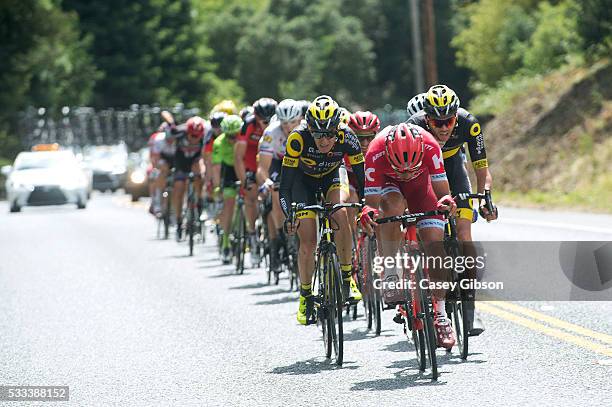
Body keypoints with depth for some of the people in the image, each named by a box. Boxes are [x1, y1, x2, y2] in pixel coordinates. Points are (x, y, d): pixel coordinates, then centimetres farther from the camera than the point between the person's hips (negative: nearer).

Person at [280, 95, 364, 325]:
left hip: (332, 176, 1)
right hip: (303, 179, -1)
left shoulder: (346, 137, -31)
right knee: (308, 243, -9)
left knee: (340, 213, -31)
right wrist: (289, 216, -42)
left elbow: (361, 175, -21)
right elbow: (285, 184, -31)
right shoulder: (298, 138, -35)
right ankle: (306, 296, 12)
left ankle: (347, 277, -17)